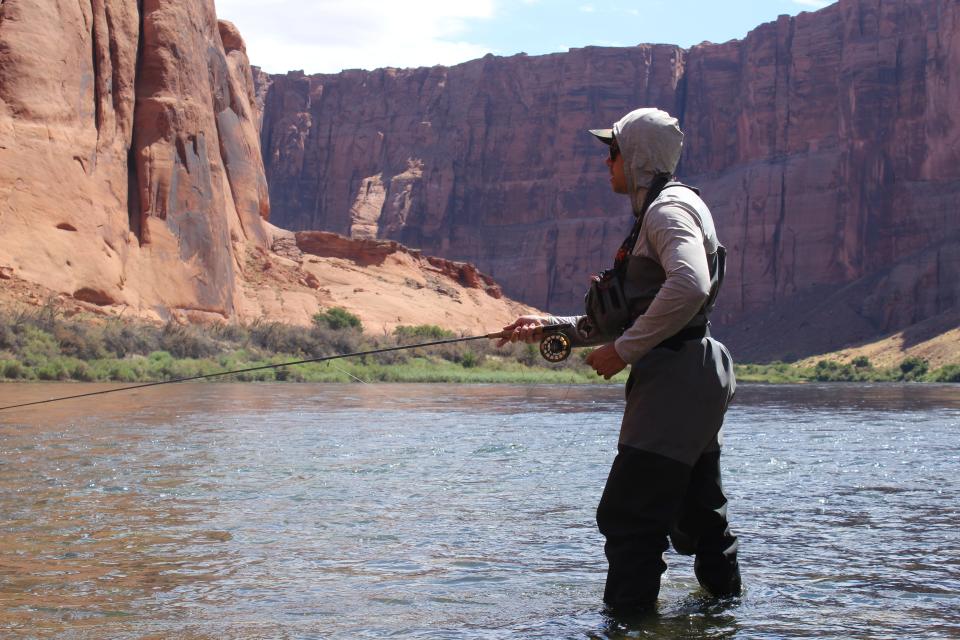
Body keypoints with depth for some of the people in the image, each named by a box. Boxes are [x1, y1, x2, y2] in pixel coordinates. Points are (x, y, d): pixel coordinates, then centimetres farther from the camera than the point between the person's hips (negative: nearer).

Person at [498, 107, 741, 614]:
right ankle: (724, 595, 33)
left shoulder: (669, 208, -9)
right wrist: (552, 326, 16)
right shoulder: (655, 216, 23)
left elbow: (690, 286, -30)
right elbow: (630, 318, 26)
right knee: (695, 512, 21)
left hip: (676, 378, -11)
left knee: (629, 516, -11)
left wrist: (623, 350, -23)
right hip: (695, 382, 11)